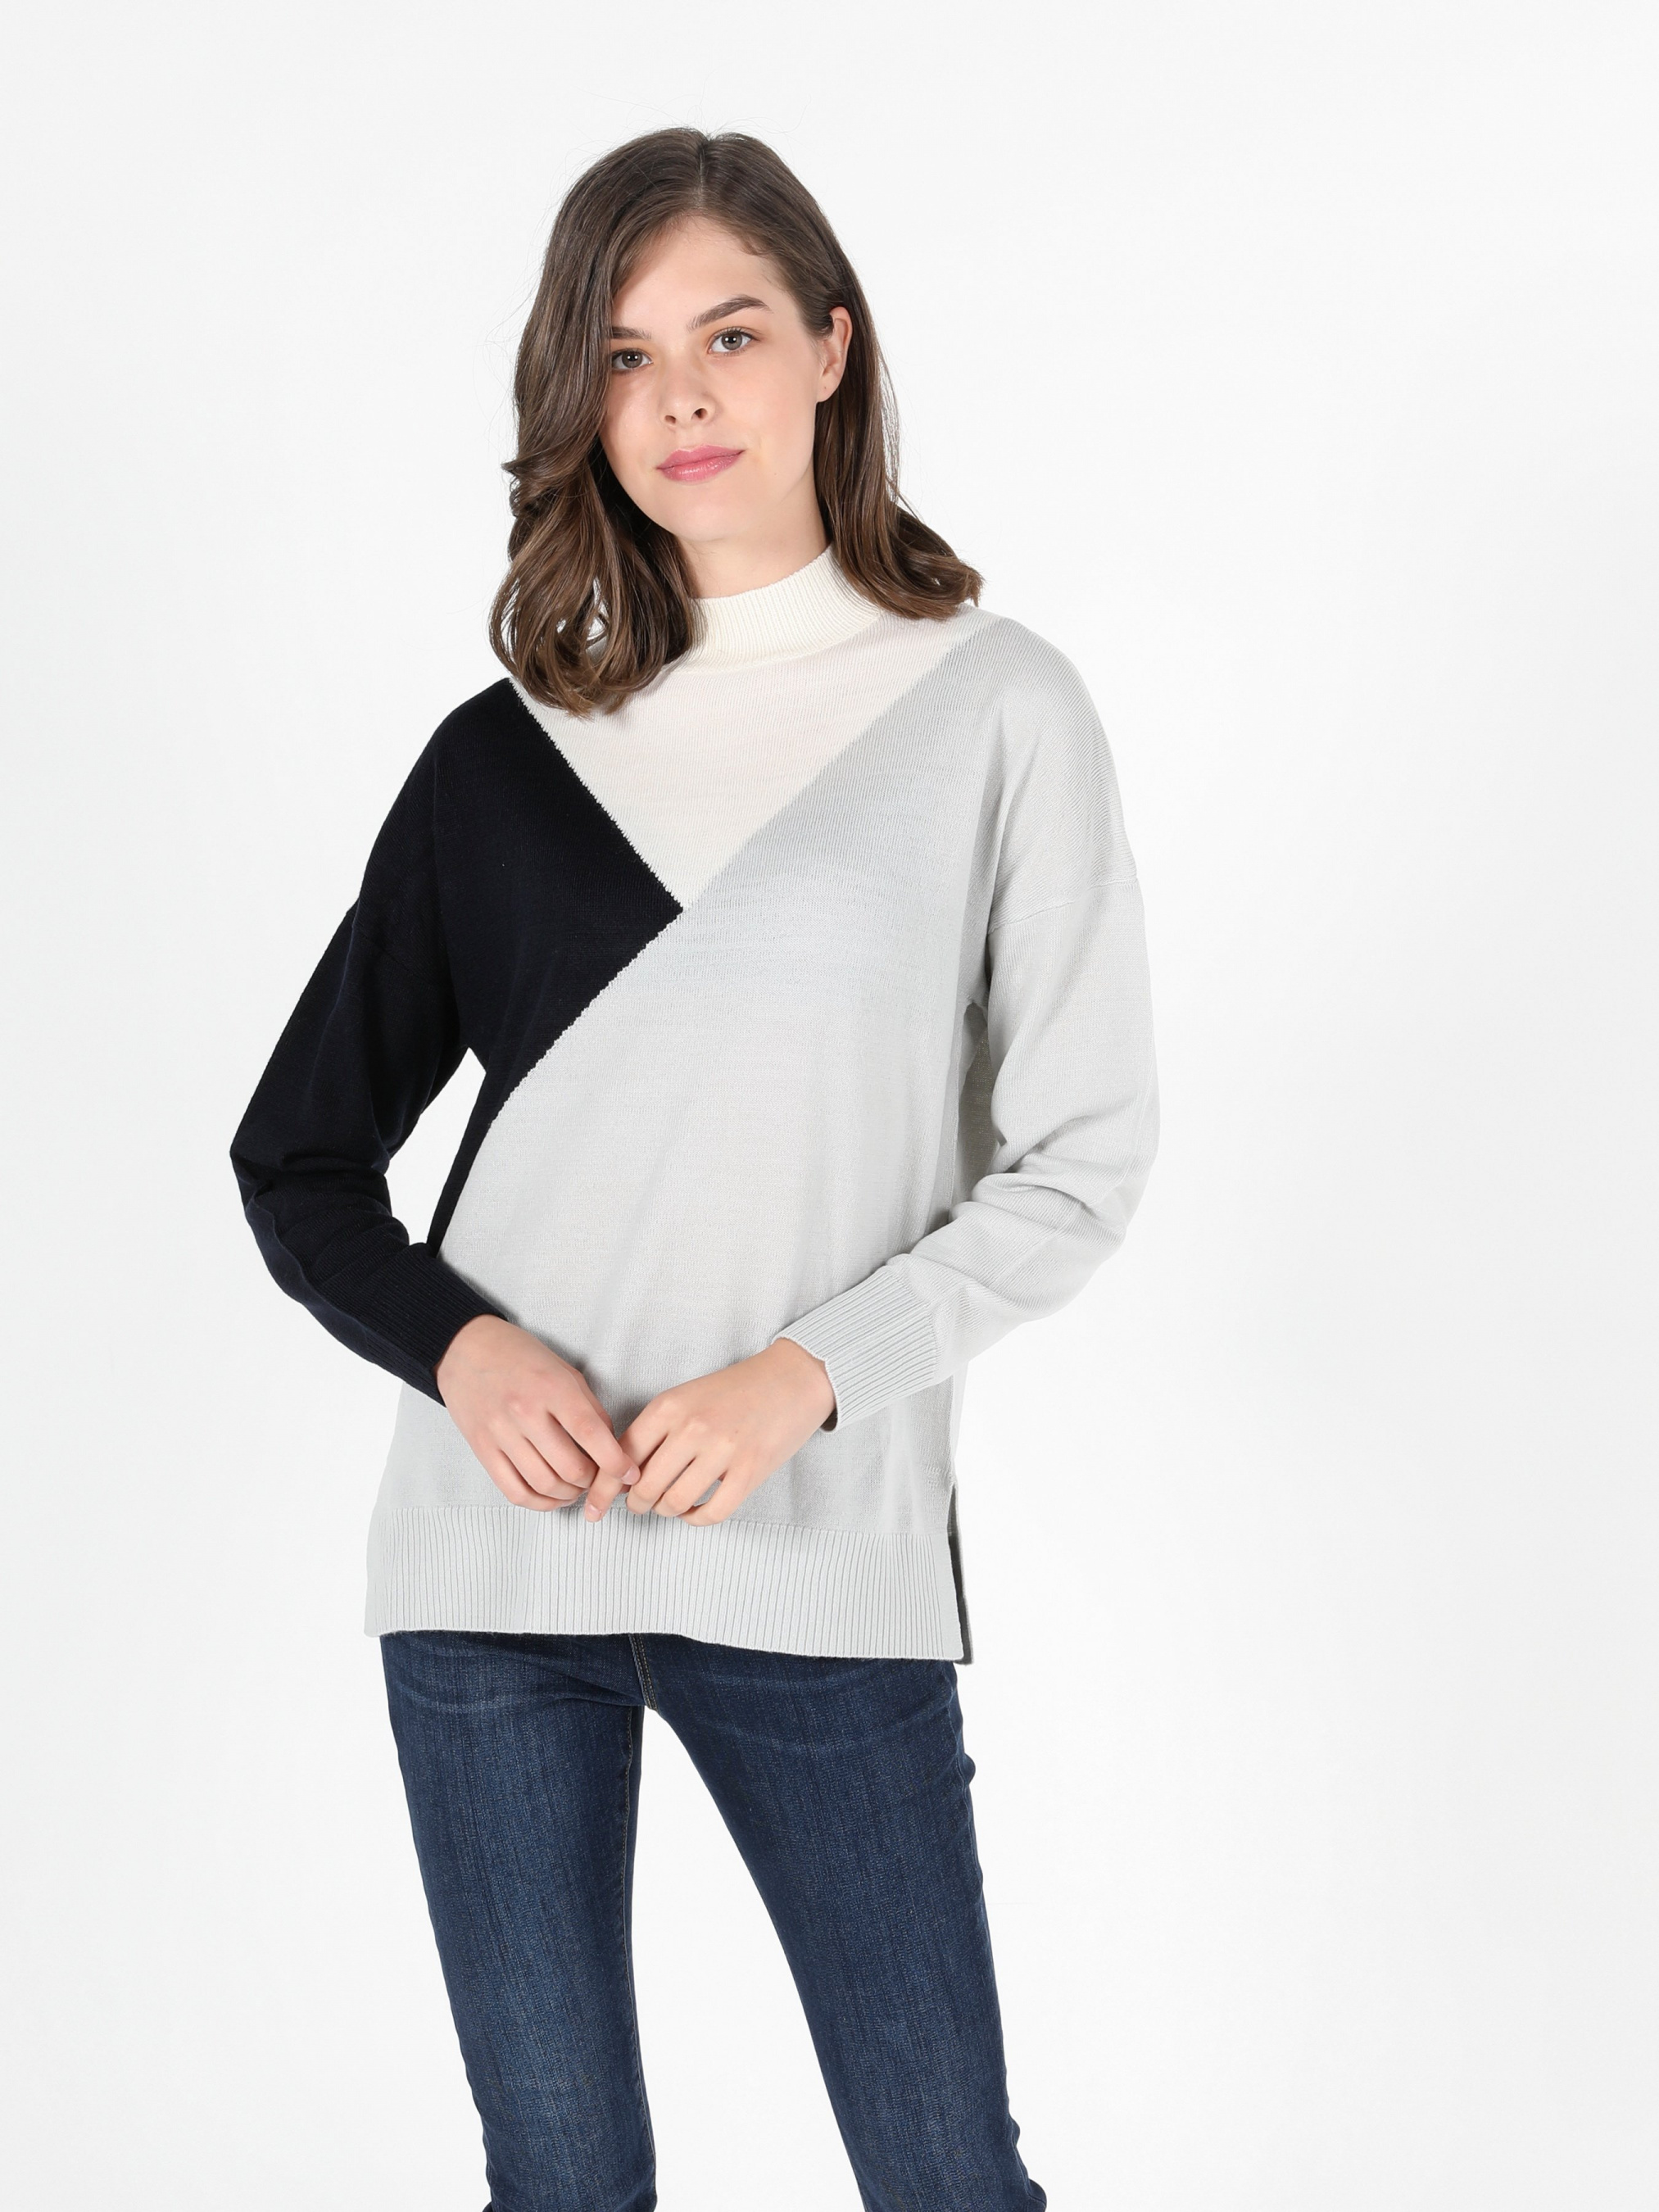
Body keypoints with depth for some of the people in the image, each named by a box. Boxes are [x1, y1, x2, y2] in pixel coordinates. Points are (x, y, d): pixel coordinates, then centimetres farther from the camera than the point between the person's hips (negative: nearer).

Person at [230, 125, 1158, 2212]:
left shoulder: (993, 708, 1)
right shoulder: (506, 757, 7)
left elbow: (1081, 1159, 0)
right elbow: (295, 1161, 11)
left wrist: (806, 1373, -13)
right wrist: (460, 1347, -9)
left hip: (821, 1560, -2)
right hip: (492, 1562, 2)